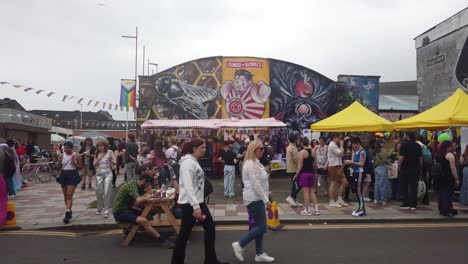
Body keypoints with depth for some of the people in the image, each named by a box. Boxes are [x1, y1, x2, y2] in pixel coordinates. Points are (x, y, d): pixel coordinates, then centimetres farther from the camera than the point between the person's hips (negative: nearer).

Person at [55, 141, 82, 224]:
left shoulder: (76, 156, -3)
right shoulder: (62, 156, 6)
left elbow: (80, 167, 1)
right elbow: (58, 167, 10)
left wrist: (74, 164, -17)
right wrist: (59, 161, -9)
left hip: (73, 175, -5)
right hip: (64, 175, 5)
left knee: (69, 195, -13)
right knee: (65, 196, 13)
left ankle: (67, 214, -18)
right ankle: (69, 212, 28)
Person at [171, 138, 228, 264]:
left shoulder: (194, 162, 13)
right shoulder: (188, 162, -17)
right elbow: (188, 186, -24)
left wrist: (198, 204, 19)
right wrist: (195, 206, -26)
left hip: (198, 201, 10)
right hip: (189, 203, -10)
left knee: (210, 226, 11)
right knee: (185, 232, 2)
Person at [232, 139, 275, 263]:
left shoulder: (256, 163, 14)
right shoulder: (251, 164, -19)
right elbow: (256, 185, -22)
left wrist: (265, 199, 18)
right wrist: (266, 200, -19)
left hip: (257, 198, 10)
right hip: (254, 199, -10)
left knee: (259, 226, 12)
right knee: (262, 227, -5)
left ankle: (259, 254, 19)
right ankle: (239, 245, 3)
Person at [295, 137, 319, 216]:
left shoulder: (302, 152, -12)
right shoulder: (313, 152, 5)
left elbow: (300, 165, -14)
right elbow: (315, 164, 11)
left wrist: (296, 174, -7)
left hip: (304, 173, -5)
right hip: (311, 173, 5)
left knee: (306, 192, 0)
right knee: (312, 191, 12)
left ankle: (308, 210, 4)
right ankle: (316, 209, 12)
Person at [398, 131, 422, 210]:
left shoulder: (404, 145, -11)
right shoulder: (418, 146, 7)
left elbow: (401, 158, -15)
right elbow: (420, 158, 9)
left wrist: (399, 167, -4)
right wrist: (419, 168, 16)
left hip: (406, 169, -5)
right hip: (416, 170, 5)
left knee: (404, 187, 5)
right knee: (414, 187, 8)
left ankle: (405, 204, 6)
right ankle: (413, 204, 9)